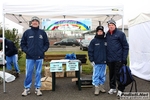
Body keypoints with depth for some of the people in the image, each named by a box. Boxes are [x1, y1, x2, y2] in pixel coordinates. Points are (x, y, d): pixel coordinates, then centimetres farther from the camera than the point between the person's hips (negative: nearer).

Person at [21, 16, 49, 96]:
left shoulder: (42, 33, 5)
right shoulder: (27, 32, 3)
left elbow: (46, 44, 10)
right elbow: (22, 44, 7)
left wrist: (43, 50, -3)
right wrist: (26, 51, -6)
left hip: (39, 57, 1)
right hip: (29, 57, -1)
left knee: (38, 73, 7)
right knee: (28, 73, 3)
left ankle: (37, 88, 18)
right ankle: (27, 88, 16)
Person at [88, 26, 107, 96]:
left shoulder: (105, 41, 7)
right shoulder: (93, 41, -2)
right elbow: (90, 51, -3)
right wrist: (91, 60, -8)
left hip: (103, 62, 3)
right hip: (96, 62, -3)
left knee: (102, 75, 12)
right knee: (96, 75, 1)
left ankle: (101, 87, 25)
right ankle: (97, 88, 9)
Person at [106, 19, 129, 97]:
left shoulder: (120, 34, -6)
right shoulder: (107, 35, 9)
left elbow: (125, 46, -6)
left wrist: (124, 58, -10)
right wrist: (106, 58, 11)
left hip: (118, 59, -5)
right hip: (110, 59, 5)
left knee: (118, 74, 0)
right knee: (111, 74, 14)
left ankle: (120, 89, 13)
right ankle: (112, 88, 27)